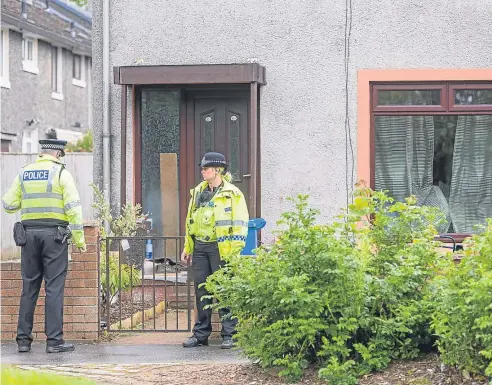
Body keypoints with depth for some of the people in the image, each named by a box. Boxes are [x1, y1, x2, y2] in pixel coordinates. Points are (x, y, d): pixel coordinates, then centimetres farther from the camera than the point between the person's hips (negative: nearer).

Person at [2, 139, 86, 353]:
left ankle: (23, 340, 9)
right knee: (54, 288, -3)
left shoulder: (24, 174, 9)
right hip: (54, 234, -4)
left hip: (29, 233, 4)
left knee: (29, 288, 9)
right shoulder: (61, 174, -4)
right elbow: (73, 207, -9)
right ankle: (54, 341, -5)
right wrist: (79, 238, -4)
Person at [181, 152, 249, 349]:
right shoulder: (198, 192, 14)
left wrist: (234, 251, -14)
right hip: (200, 246, 6)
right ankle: (201, 334, 16)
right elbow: (190, 220, 20)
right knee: (201, 290, 9)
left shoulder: (232, 194, -5)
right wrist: (187, 248, 17)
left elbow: (240, 225, -7)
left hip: (221, 248, -6)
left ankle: (229, 335, 3)